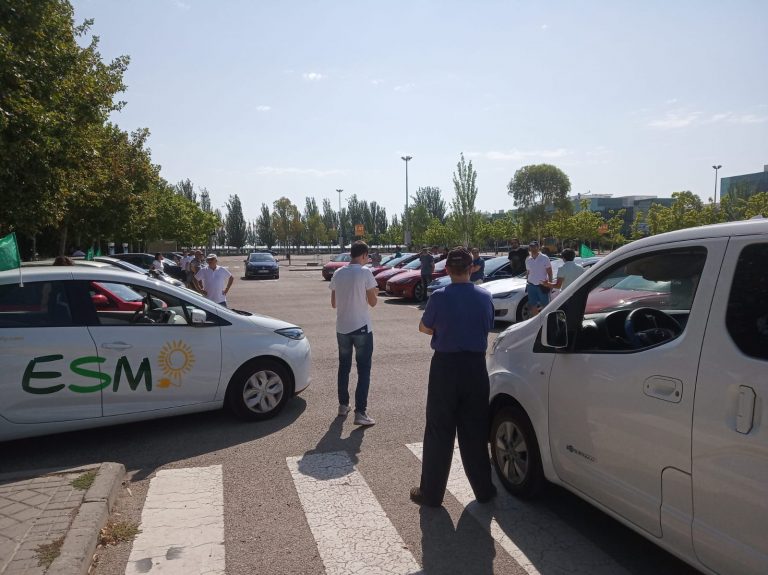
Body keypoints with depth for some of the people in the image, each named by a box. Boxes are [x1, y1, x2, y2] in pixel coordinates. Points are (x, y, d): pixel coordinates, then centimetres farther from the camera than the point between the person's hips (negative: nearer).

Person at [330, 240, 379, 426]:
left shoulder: (338, 273, 5)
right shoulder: (365, 272, -11)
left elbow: (333, 303, 10)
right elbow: (372, 302, -8)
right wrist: (375, 292, 12)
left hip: (342, 328, 5)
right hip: (361, 328, -5)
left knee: (344, 367, 18)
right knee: (363, 370, 1)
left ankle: (343, 405, 27)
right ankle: (360, 412, -2)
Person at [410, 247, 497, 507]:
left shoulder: (439, 297, -12)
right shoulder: (485, 297, -3)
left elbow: (424, 328, 2)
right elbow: (488, 328, 10)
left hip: (445, 367, -3)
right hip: (475, 367, 3)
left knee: (439, 433, 8)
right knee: (474, 432, 15)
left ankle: (431, 493, 17)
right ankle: (484, 490, 26)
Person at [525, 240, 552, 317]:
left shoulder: (544, 258, -4)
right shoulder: (528, 260, 8)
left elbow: (549, 272, -3)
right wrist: (527, 283, 14)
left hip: (542, 285, -4)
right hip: (531, 286, 4)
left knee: (545, 306, 2)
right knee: (533, 306, 7)